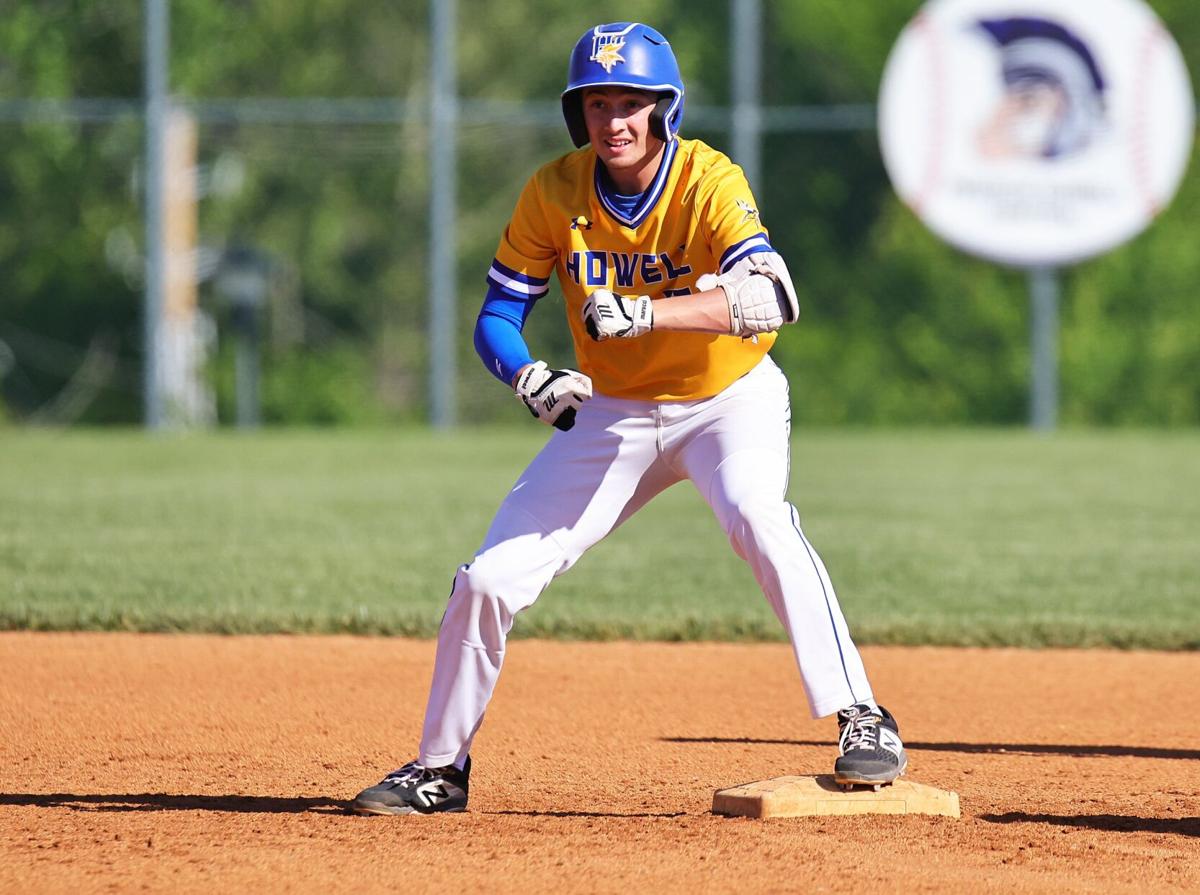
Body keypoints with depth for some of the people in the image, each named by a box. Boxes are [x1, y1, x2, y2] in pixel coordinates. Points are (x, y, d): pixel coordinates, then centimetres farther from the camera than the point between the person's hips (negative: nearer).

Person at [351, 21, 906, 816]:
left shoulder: (710, 183, -23)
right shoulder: (554, 193, -12)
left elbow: (774, 299, -38)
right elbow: (497, 317, -6)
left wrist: (645, 313, -49)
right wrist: (532, 379, -28)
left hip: (731, 400, -4)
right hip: (614, 414, 4)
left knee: (757, 514, -35)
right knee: (490, 580, -2)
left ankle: (862, 721, -32)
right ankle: (441, 769, 17)